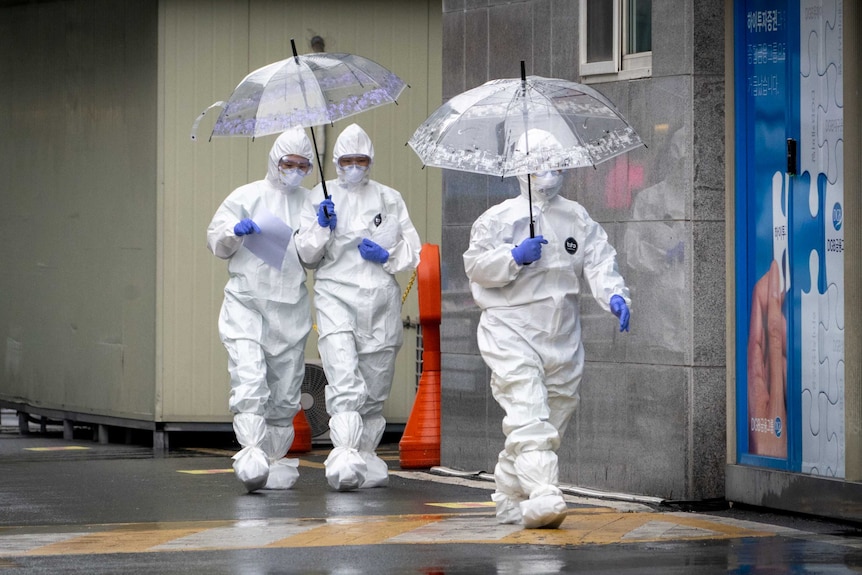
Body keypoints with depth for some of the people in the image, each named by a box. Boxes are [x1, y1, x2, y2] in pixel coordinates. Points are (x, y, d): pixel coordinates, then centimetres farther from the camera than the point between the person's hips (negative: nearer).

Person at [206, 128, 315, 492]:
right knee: (249, 382, -18)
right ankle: (251, 457, -26)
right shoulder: (247, 197, 7)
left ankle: (274, 461, 17)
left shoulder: (309, 203, 13)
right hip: (246, 301, -3)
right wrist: (236, 232, -10)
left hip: (290, 307, 3)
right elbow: (215, 241, 10)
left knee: (285, 393, 6)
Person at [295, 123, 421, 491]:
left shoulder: (390, 199, 14)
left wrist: (388, 256, -5)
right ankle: (344, 459, -30)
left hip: (381, 299, 3)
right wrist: (322, 227, -8)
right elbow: (306, 255, 10)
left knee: (375, 389, 6)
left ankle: (365, 457, 20)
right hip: (335, 295, -3)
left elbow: (413, 252, 15)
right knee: (344, 380, -21)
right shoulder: (321, 197, 10)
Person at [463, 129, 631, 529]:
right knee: (529, 416, -19)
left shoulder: (578, 219, 14)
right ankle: (542, 496, -30)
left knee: (554, 418, 8)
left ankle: (509, 500, 21)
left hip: (562, 338, 5)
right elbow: (476, 266, -2)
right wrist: (515, 257, -17)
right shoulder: (498, 218, 4)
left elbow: (599, 263, 3)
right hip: (511, 332, -5)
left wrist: (614, 296, -16)